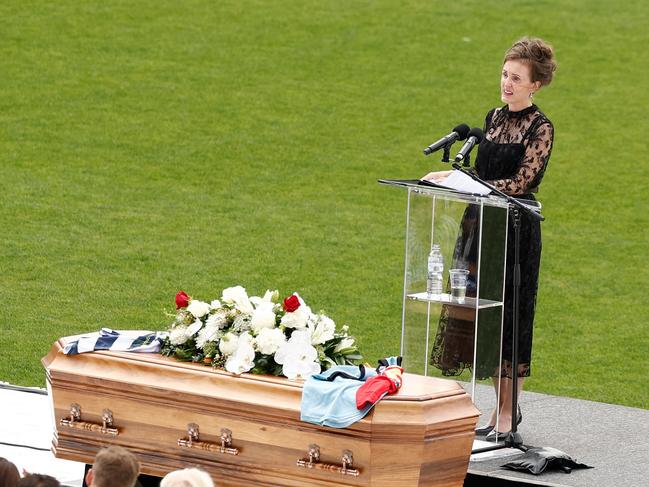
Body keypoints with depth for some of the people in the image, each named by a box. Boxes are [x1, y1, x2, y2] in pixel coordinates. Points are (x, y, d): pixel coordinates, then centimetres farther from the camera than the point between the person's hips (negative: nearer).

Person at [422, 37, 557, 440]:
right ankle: (501, 410, 17)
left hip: (517, 229, -7)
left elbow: (519, 183, -18)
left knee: (510, 317, -3)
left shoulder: (540, 128, -10)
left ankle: (509, 414, 4)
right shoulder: (494, 118, 12)